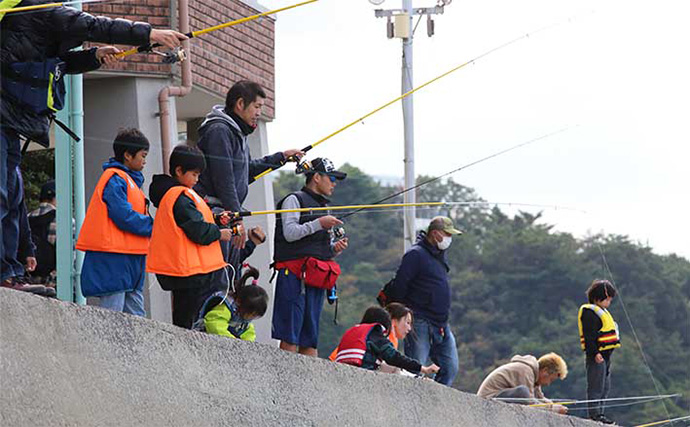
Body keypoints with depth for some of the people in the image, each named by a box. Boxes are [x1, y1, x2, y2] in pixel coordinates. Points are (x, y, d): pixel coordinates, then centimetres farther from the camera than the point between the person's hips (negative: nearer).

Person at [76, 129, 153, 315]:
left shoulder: (130, 180, 21)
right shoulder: (115, 179, -10)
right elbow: (124, 217, -19)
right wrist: (154, 226, -10)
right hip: (114, 259, -10)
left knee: (136, 315, 9)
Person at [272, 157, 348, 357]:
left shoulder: (323, 208, 25)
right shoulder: (294, 200, 1)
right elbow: (290, 233, -12)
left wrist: (336, 248, 7)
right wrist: (319, 224, -16)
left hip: (316, 278, 8)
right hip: (295, 274, -8)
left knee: (310, 339, 4)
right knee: (290, 336, -12)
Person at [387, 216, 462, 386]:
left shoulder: (439, 254, 17)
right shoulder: (416, 254, -10)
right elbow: (398, 287, -13)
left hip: (441, 326, 9)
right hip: (421, 325, -9)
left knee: (450, 369, 5)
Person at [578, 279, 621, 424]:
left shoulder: (601, 311, 20)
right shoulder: (589, 313, -12)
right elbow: (589, 335, -19)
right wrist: (595, 353, -25)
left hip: (604, 355, 11)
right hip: (596, 355, -11)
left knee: (605, 387, 13)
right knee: (596, 385, -9)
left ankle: (599, 412, 17)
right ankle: (594, 413, -8)